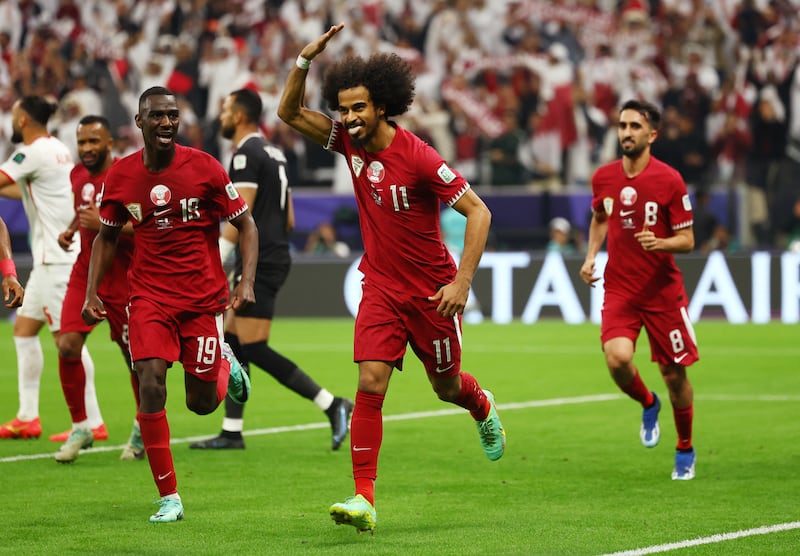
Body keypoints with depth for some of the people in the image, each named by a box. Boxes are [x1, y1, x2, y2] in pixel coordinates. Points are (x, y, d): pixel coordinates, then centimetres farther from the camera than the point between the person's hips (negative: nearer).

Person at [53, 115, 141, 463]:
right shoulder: (77, 175, 7)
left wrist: (106, 224, -26)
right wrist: (71, 229, 7)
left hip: (122, 278, -5)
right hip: (85, 274, 5)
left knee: (134, 355, 5)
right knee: (68, 345, -12)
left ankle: (143, 429, 27)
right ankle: (80, 428, 1)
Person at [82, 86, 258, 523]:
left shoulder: (204, 168, -9)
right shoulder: (120, 176, -2)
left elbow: (245, 224, -1)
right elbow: (107, 236, 14)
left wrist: (246, 282, -14)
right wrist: (91, 292, 4)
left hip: (203, 297, -1)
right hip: (149, 295, 1)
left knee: (202, 403, 4)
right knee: (150, 386, -17)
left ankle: (226, 365, 42)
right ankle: (169, 498, -9)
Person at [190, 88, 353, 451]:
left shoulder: (246, 154, -12)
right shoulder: (273, 153, 17)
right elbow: (288, 220, 19)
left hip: (260, 265, -10)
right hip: (275, 256, 10)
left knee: (255, 350, -10)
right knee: (233, 344, 10)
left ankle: (332, 406, -12)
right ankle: (232, 431, 10)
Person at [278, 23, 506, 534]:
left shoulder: (418, 157, -21)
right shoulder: (350, 142, -3)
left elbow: (479, 212, -19)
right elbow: (290, 113, 1)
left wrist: (462, 282, -25)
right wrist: (306, 59, -15)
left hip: (431, 290, -4)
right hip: (381, 288, 4)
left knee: (446, 385, 15)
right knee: (370, 384, -12)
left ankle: (484, 407, 53)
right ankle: (364, 499, -14)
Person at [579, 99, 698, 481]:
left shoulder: (670, 180, -10)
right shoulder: (603, 178, 2)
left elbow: (687, 240, -7)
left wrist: (660, 243, -27)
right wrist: (590, 256, 8)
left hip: (663, 290, -2)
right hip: (619, 289, 2)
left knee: (673, 373, 3)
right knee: (617, 358, -22)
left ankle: (685, 450, 26)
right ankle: (648, 404, 12)